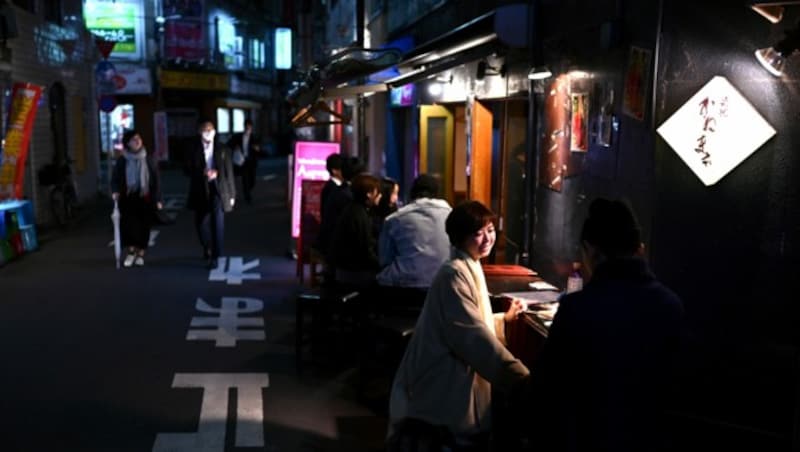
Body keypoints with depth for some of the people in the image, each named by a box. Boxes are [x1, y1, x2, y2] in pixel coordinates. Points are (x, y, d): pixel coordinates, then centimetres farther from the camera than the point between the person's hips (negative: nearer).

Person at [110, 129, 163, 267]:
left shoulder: (149, 159, 3)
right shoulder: (121, 160, 3)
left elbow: (156, 180, 5)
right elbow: (115, 179, 5)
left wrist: (158, 199, 1)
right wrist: (115, 191, -15)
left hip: (145, 198, 0)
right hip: (127, 198, 0)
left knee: (144, 226, 3)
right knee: (128, 224, -13)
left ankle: (140, 254, 16)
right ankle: (131, 251, 4)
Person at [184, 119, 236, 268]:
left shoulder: (223, 149, 3)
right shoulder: (193, 149, 3)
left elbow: (229, 172, 3)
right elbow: (188, 170, 1)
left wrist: (232, 194, 2)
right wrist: (203, 173, -18)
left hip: (218, 189, -1)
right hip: (200, 191, 2)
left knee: (218, 222, -11)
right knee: (201, 224, 8)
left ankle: (214, 256, -4)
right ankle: (207, 248, 36)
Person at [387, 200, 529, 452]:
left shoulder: (470, 268, 13)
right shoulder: (454, 274, -19)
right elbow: (473, 337, -29)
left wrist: (505, 318, 14)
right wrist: (522, 379, -32)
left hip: (455, 381, 10)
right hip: (445, 391, -10)